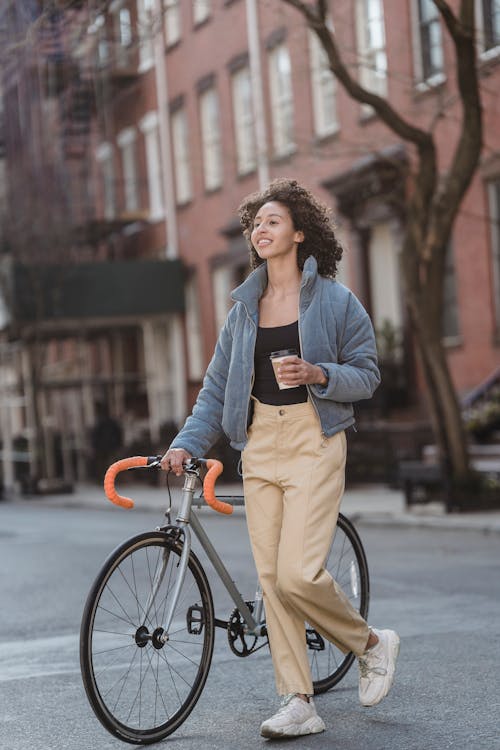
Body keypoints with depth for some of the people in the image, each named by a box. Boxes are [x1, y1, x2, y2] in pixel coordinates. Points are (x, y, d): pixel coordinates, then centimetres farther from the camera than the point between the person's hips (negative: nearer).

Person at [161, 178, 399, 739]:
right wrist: (187, 443, 0)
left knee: (298, 574, -15)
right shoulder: (245, 307, 12)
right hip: (259, 444, 5)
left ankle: (372, 643, 14)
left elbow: (367, 374, 1)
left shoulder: (335, 301, 0)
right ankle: (297, 704, 9)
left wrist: (318, 375, -18)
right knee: (271, 577, 1)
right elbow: (217, 385, 12)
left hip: (314, 443, -5)